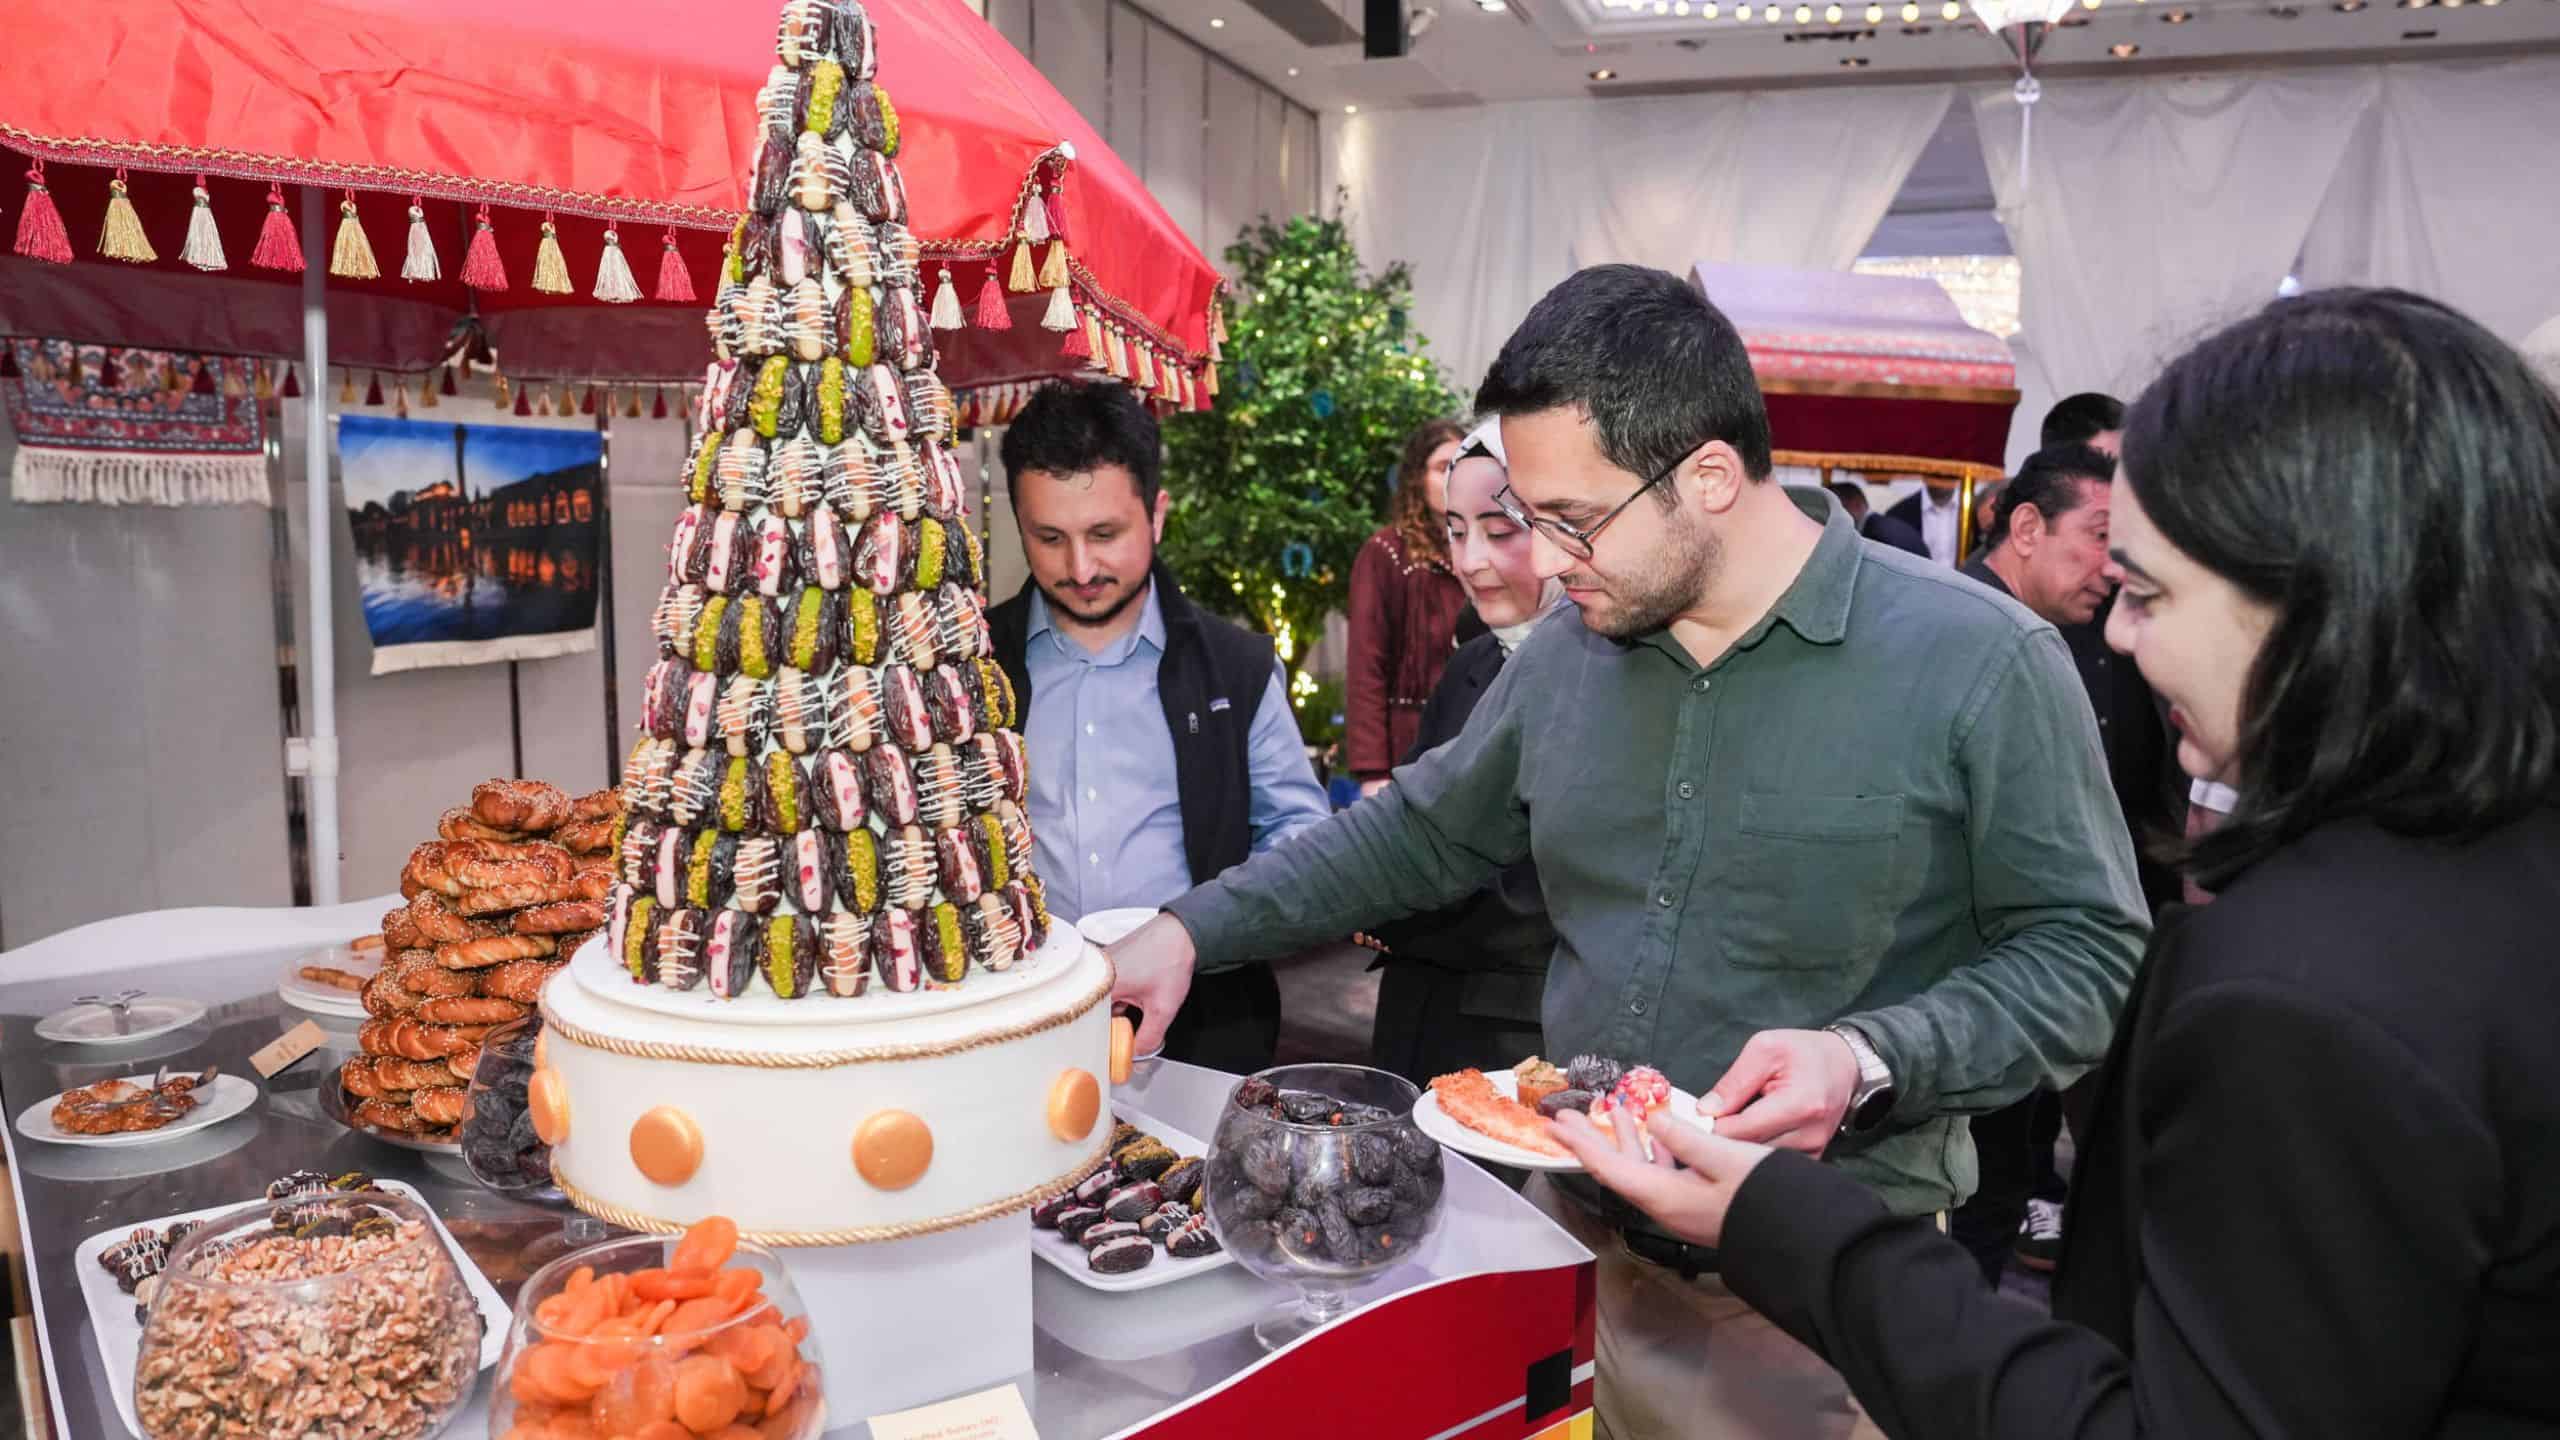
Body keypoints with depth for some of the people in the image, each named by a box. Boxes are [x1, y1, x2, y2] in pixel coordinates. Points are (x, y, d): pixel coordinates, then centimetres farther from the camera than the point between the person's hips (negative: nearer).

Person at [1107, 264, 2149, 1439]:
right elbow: (1416, 836, 10)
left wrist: (1868, 1062, -25)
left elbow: (2085, 953, -10)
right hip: (1572, 1238, 5)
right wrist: (1192, 932, 2)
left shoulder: (1978, 662, -14)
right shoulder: (1565, 656, 1)